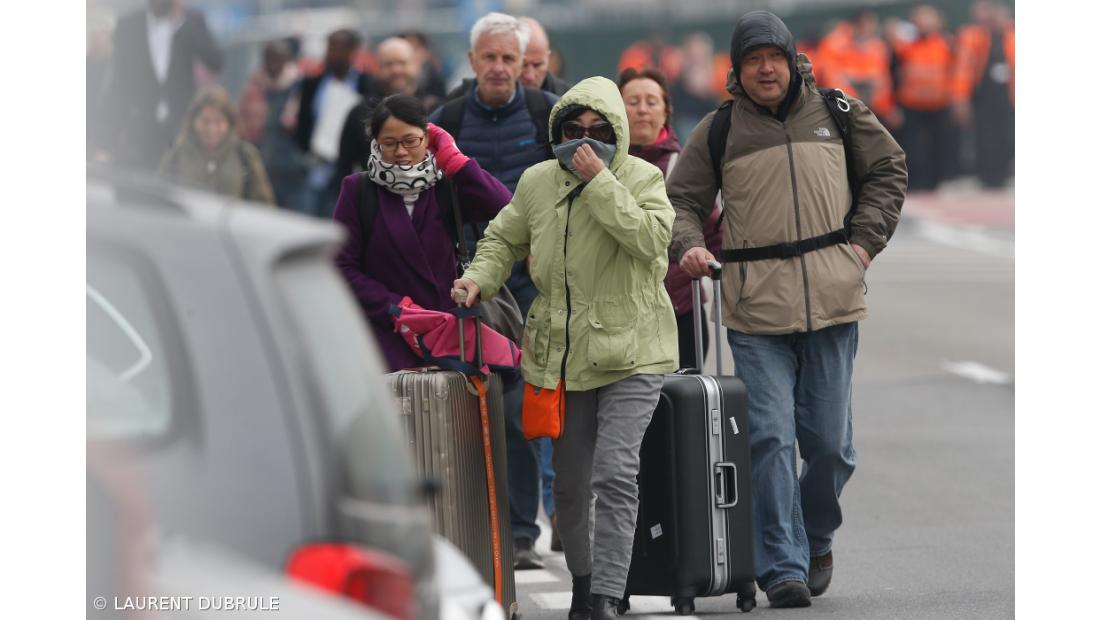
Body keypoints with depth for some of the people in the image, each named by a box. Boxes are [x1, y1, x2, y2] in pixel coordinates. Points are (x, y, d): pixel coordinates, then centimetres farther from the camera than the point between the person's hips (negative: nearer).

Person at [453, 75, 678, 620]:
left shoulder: (641, 179, -6)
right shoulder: (538, 183, 5)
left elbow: (651, 238, -24)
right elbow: (503, 239, 20)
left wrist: (599, 181, -24)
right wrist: (480, 278, 0)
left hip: (630, 353, -4)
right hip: (562, 353, 4)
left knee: (615, 475, -18)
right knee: (569, 483, 13)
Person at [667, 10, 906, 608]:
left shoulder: (836, 112, 9)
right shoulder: (718, 131, 5)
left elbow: (887, 169, 19)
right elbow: (681, 200, 12)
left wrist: (864, 241, 7)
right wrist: (689, 246, -9)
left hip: (831, 303, 1)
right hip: (756, 308, -1)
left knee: (829, 441, 5)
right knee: (770, 439, -9)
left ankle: (816, 539, 30)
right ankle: (783, 567, -5)